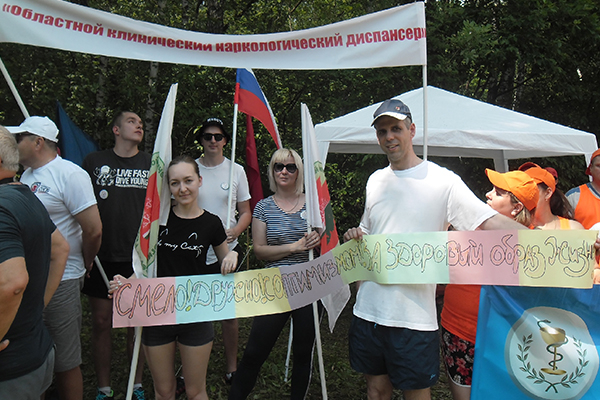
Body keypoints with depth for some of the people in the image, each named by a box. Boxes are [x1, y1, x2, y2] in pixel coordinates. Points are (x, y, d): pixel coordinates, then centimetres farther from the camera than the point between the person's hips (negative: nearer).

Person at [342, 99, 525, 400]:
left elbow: (491, 221, -17)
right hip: (368, 308, 5)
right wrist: (354, 236, -1)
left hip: (414, 315, -5)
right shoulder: (375, 180, 10)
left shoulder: (441, 181, -9)